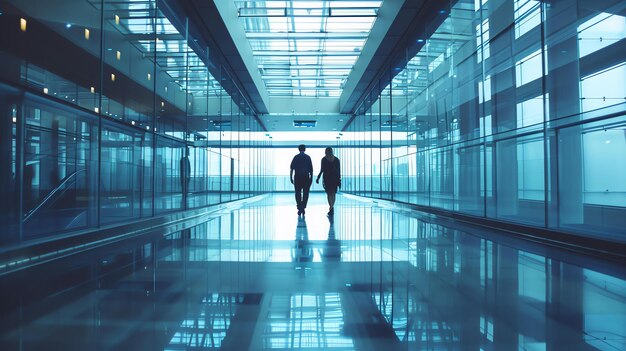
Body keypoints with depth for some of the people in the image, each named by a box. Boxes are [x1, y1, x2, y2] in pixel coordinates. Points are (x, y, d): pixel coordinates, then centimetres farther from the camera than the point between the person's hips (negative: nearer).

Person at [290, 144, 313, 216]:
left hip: (297, 177, 0)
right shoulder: (308, 157, 4)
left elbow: (292, 168, -3)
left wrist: (291, 177, 0)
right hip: (306, 177, 0)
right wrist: (311, 178, 9)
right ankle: (303, 208, 3)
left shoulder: (296, 157, 3)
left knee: (298, 193, 6)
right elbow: (311, 169, 2)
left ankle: (299, 208, 0)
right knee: (305, 193, 7)